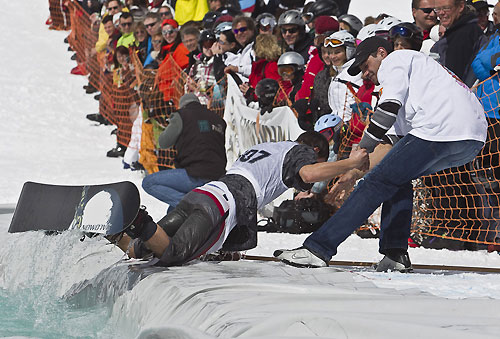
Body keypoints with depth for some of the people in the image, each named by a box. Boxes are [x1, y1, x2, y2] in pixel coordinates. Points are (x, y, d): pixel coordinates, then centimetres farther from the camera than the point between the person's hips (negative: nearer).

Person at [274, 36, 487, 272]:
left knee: (378, 182, -7)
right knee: (397, 177, 24)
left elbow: (391, 105, -8)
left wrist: (365, 146, -2)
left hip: (440, 131, -9)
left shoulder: (395, 60, 12)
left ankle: (317, 249, -12)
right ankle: (396, 254, 10)